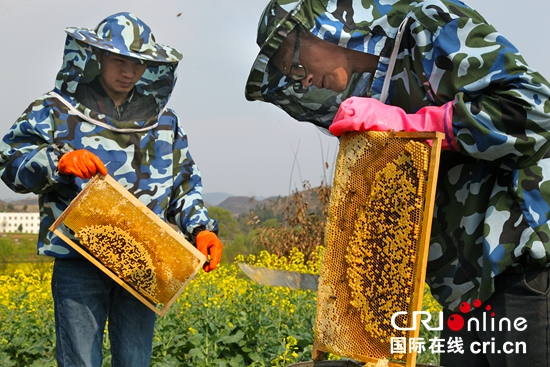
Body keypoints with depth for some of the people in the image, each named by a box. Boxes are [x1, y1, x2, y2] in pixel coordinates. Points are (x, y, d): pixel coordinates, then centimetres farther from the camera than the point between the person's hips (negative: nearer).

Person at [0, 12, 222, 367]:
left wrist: (201, 228, -1)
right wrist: (58, 162, -22)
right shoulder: (57, 109, 3)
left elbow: (184, 182, 16)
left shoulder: (164, 119, 14)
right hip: (79, 262, -3)